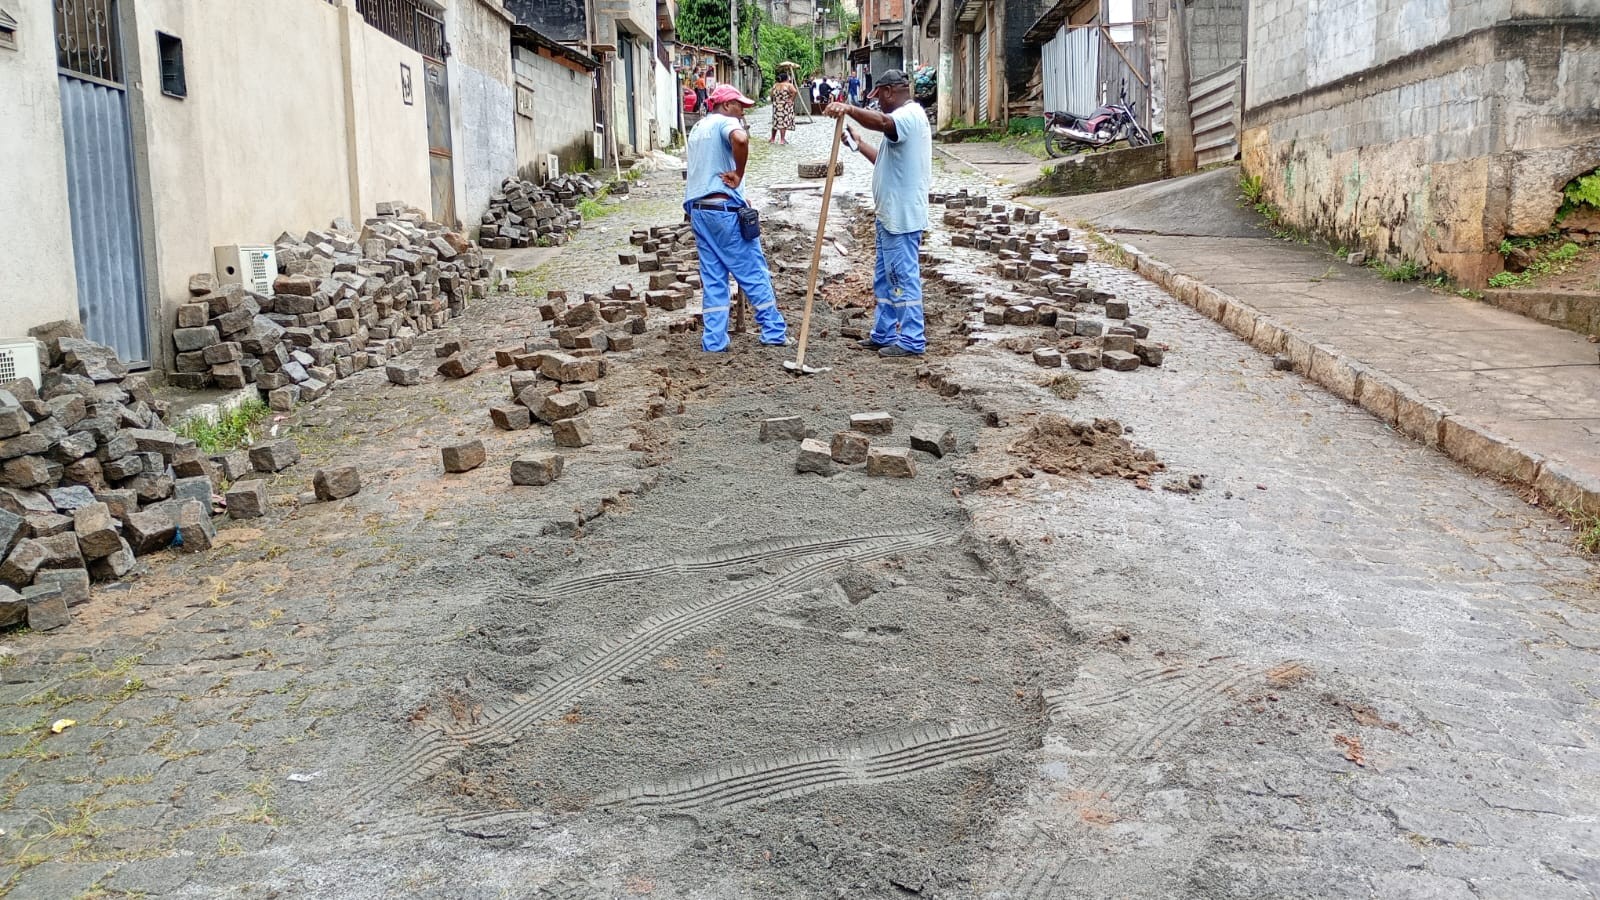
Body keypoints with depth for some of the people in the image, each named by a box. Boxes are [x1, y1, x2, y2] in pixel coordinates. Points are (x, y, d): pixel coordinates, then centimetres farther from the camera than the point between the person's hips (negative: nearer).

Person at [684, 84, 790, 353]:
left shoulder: (697, 129, 22)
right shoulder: (726, 122, -5)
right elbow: (740, 139, -30)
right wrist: (738, 175, -17)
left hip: (697, 209, 8)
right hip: (725, 209, -8)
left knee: (712, 278, 8)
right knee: (754, 271, 0)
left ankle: (713, 341, 5)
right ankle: (774, 331, 4)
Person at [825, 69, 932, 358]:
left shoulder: (910, 115, -13)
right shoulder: (903, 119, 21)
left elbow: (882, 122, -38)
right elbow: (886, 160, 27)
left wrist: (850, 109, -42)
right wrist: (859, 144, 26)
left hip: (902, 215, -11)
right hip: (891, 214, 11)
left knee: (904, 277, -6)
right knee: (885, 278, 16)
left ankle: (912, 340, -1)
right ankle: (884, 334, 25)